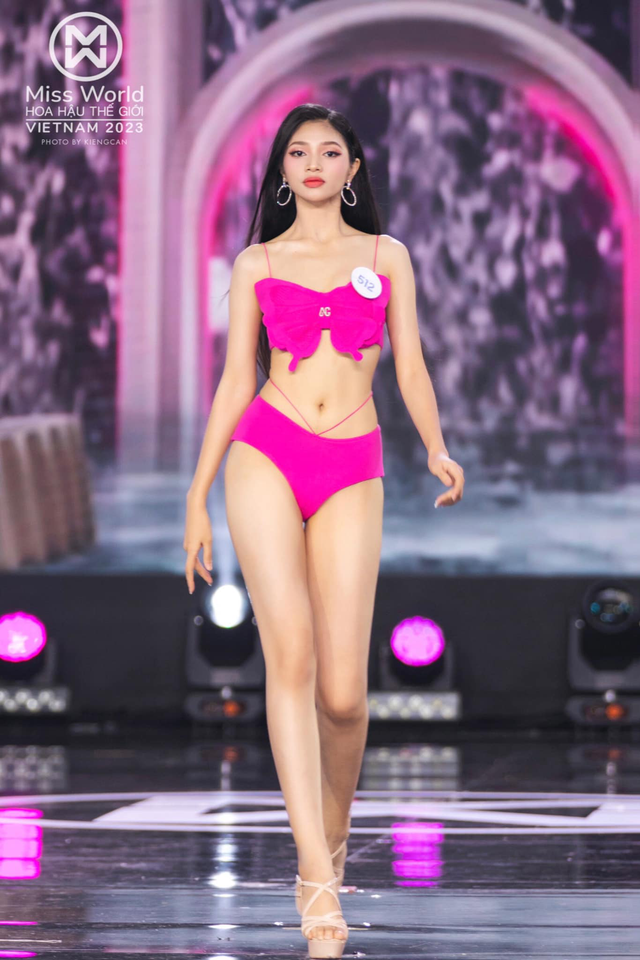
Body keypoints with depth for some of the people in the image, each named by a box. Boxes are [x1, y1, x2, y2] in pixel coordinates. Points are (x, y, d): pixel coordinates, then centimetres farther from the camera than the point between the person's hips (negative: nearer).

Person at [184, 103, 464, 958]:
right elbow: (235, 383, 13)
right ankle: (320, 882, -25)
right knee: (290, 651, -20)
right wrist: (197, 497, 9)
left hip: (353, 473, 1)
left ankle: (330, 839, 22)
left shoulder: (386, 255, 15)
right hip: (265, 455, -1)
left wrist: (437, 450, -10)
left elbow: (410, 368, 9)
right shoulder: (256, 264, 13)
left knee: (343, 691, -7)